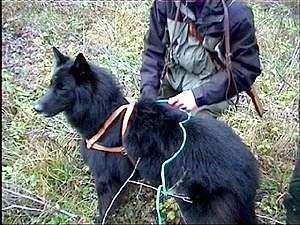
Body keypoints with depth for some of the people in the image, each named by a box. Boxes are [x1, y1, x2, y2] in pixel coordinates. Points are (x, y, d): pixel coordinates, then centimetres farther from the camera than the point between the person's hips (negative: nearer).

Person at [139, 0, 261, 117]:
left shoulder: (236, 13, -26)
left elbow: (247, 68, -20)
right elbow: (153, 51, -7)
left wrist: (199, 95, -28)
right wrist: (148, 96, -19)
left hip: (210, 89, -3)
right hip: (172, 79, 4)